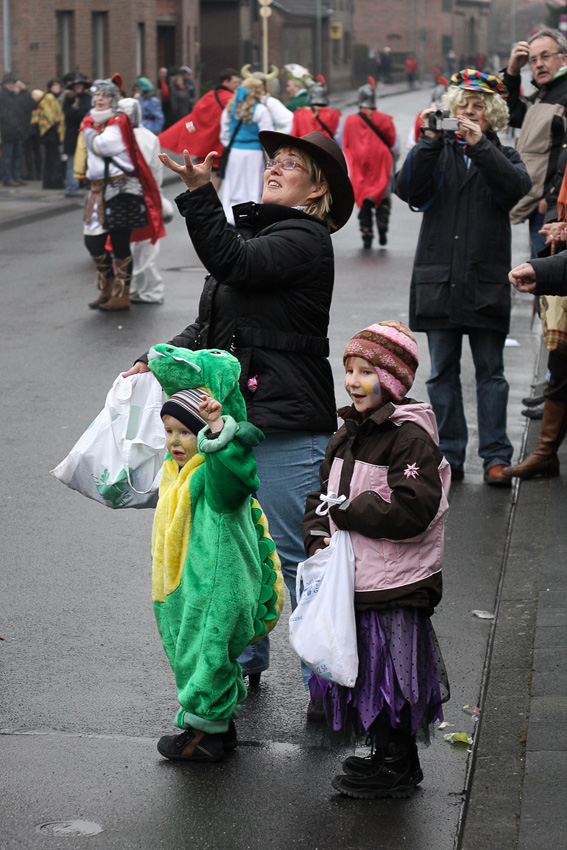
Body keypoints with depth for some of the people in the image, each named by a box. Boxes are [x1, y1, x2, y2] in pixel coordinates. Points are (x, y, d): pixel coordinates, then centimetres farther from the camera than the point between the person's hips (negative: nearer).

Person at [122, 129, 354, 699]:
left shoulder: (304, 238, -9)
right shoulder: (255, 228, 19)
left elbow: (233, 264, -26)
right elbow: (212, 324, 22)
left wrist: (198, 194, -31)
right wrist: (157, 361, 12)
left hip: (285, 422, -9)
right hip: (236, 416, 9)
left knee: (292, 554, -4)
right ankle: (245, 662, 31)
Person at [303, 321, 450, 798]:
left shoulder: (411, 437, -16)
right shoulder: (348, 435, 11)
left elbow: (411, 509, -24)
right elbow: (322, 498, 17)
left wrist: (344, 510, -17)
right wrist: (318, 537, -3)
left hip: (395, 583, -8)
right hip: (351, 579, 8)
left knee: (387, 675, -1)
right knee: (359, 668, 17)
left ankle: (396, 770, 14)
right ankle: (384, 755, 32)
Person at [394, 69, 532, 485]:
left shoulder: (502, 157, 10)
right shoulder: (437, 154, 10)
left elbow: (518, 187, -12)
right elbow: (407, 189, -7)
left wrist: (480, 146, -19)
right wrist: (430, 142, -16)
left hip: (486, 281, -1)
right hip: (439, 279, 1)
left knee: (491, 372, 1)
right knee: (443, 372, 5)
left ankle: (496, 456, 5)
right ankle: (449, 455, 12)